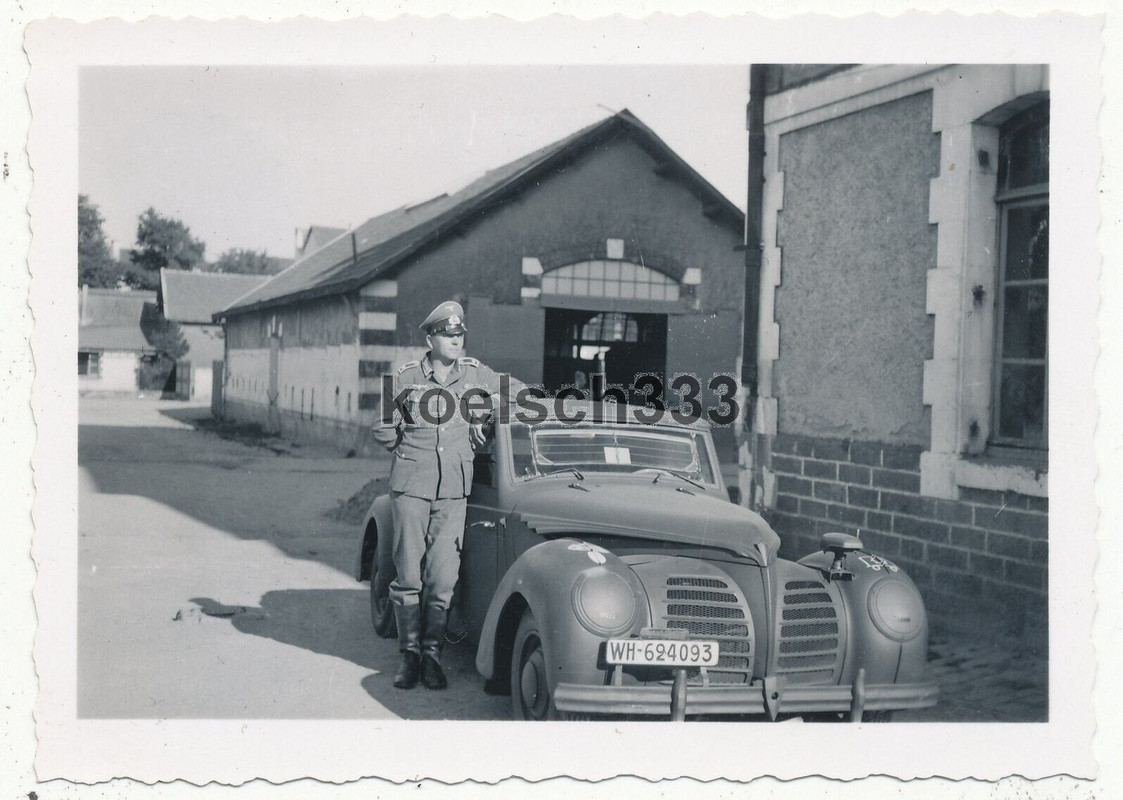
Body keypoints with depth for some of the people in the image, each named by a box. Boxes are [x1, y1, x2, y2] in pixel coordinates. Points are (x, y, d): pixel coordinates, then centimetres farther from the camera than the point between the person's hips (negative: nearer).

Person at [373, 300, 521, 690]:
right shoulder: (405, 377, 1)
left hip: (454, 490, 1)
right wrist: (416, 450, 9)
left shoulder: (475, 373, 6)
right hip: (410, 486, -1)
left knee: (442, 576, -4)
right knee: (408, 574, 0)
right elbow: (384, 431, 10)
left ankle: (432, 654, 8)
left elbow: (517, 391, 20)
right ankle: (410, 654, 11)